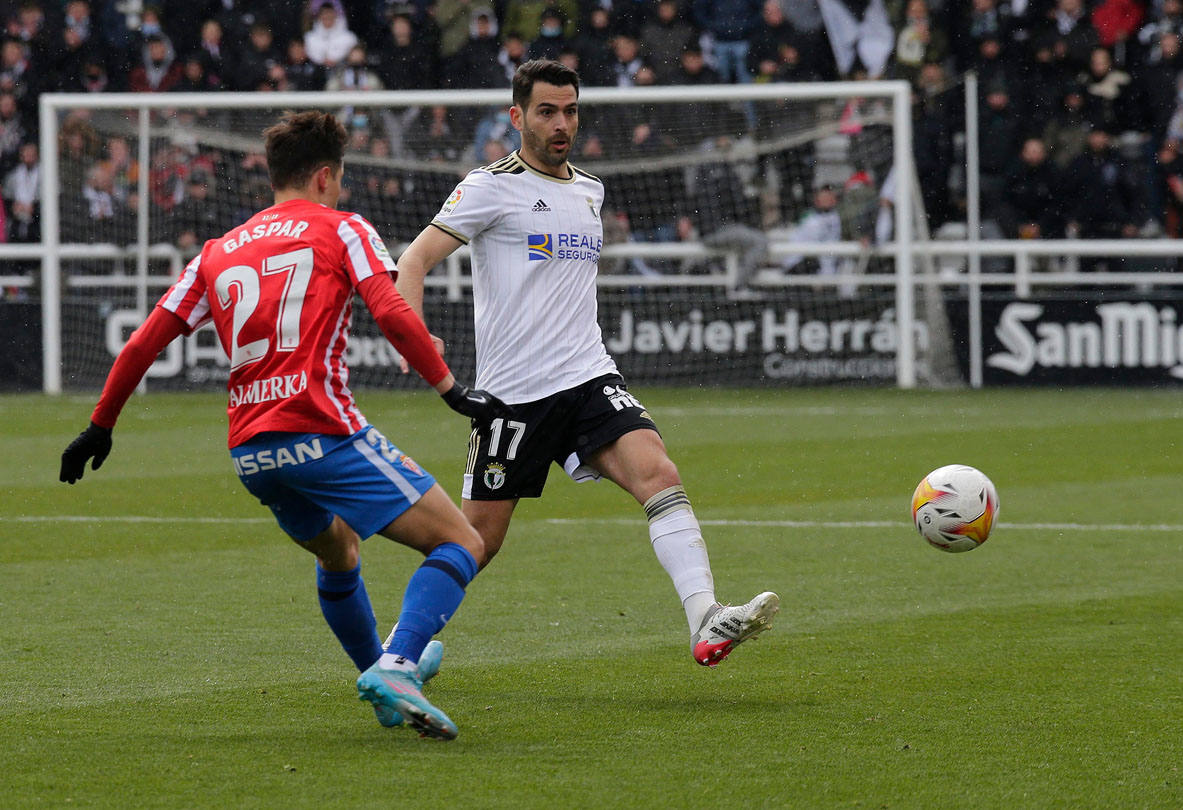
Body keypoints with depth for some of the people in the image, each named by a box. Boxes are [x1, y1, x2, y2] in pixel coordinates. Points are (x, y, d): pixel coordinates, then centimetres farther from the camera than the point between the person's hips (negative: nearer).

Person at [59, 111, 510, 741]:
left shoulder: (219, 251, 21)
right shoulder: (341, 230, 7)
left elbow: (145, 342, 20)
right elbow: (391, 313, -9)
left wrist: (100, 427, 29)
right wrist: (451, 389, -8)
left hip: (249, 452, 6)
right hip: (322, 430, -6)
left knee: (338, 552, 33)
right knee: (462, 545, -6)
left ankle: (385, 679, 39)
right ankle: (395, 667, -27)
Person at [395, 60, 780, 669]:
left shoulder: (589, 191, 17)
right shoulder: (492, 186, -3)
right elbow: (415, 259, -10)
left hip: (589, 379, 5)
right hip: (513, 391, -5)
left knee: (658, 474, -21)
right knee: (477, 541, 2)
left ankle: (706, 623, -34)